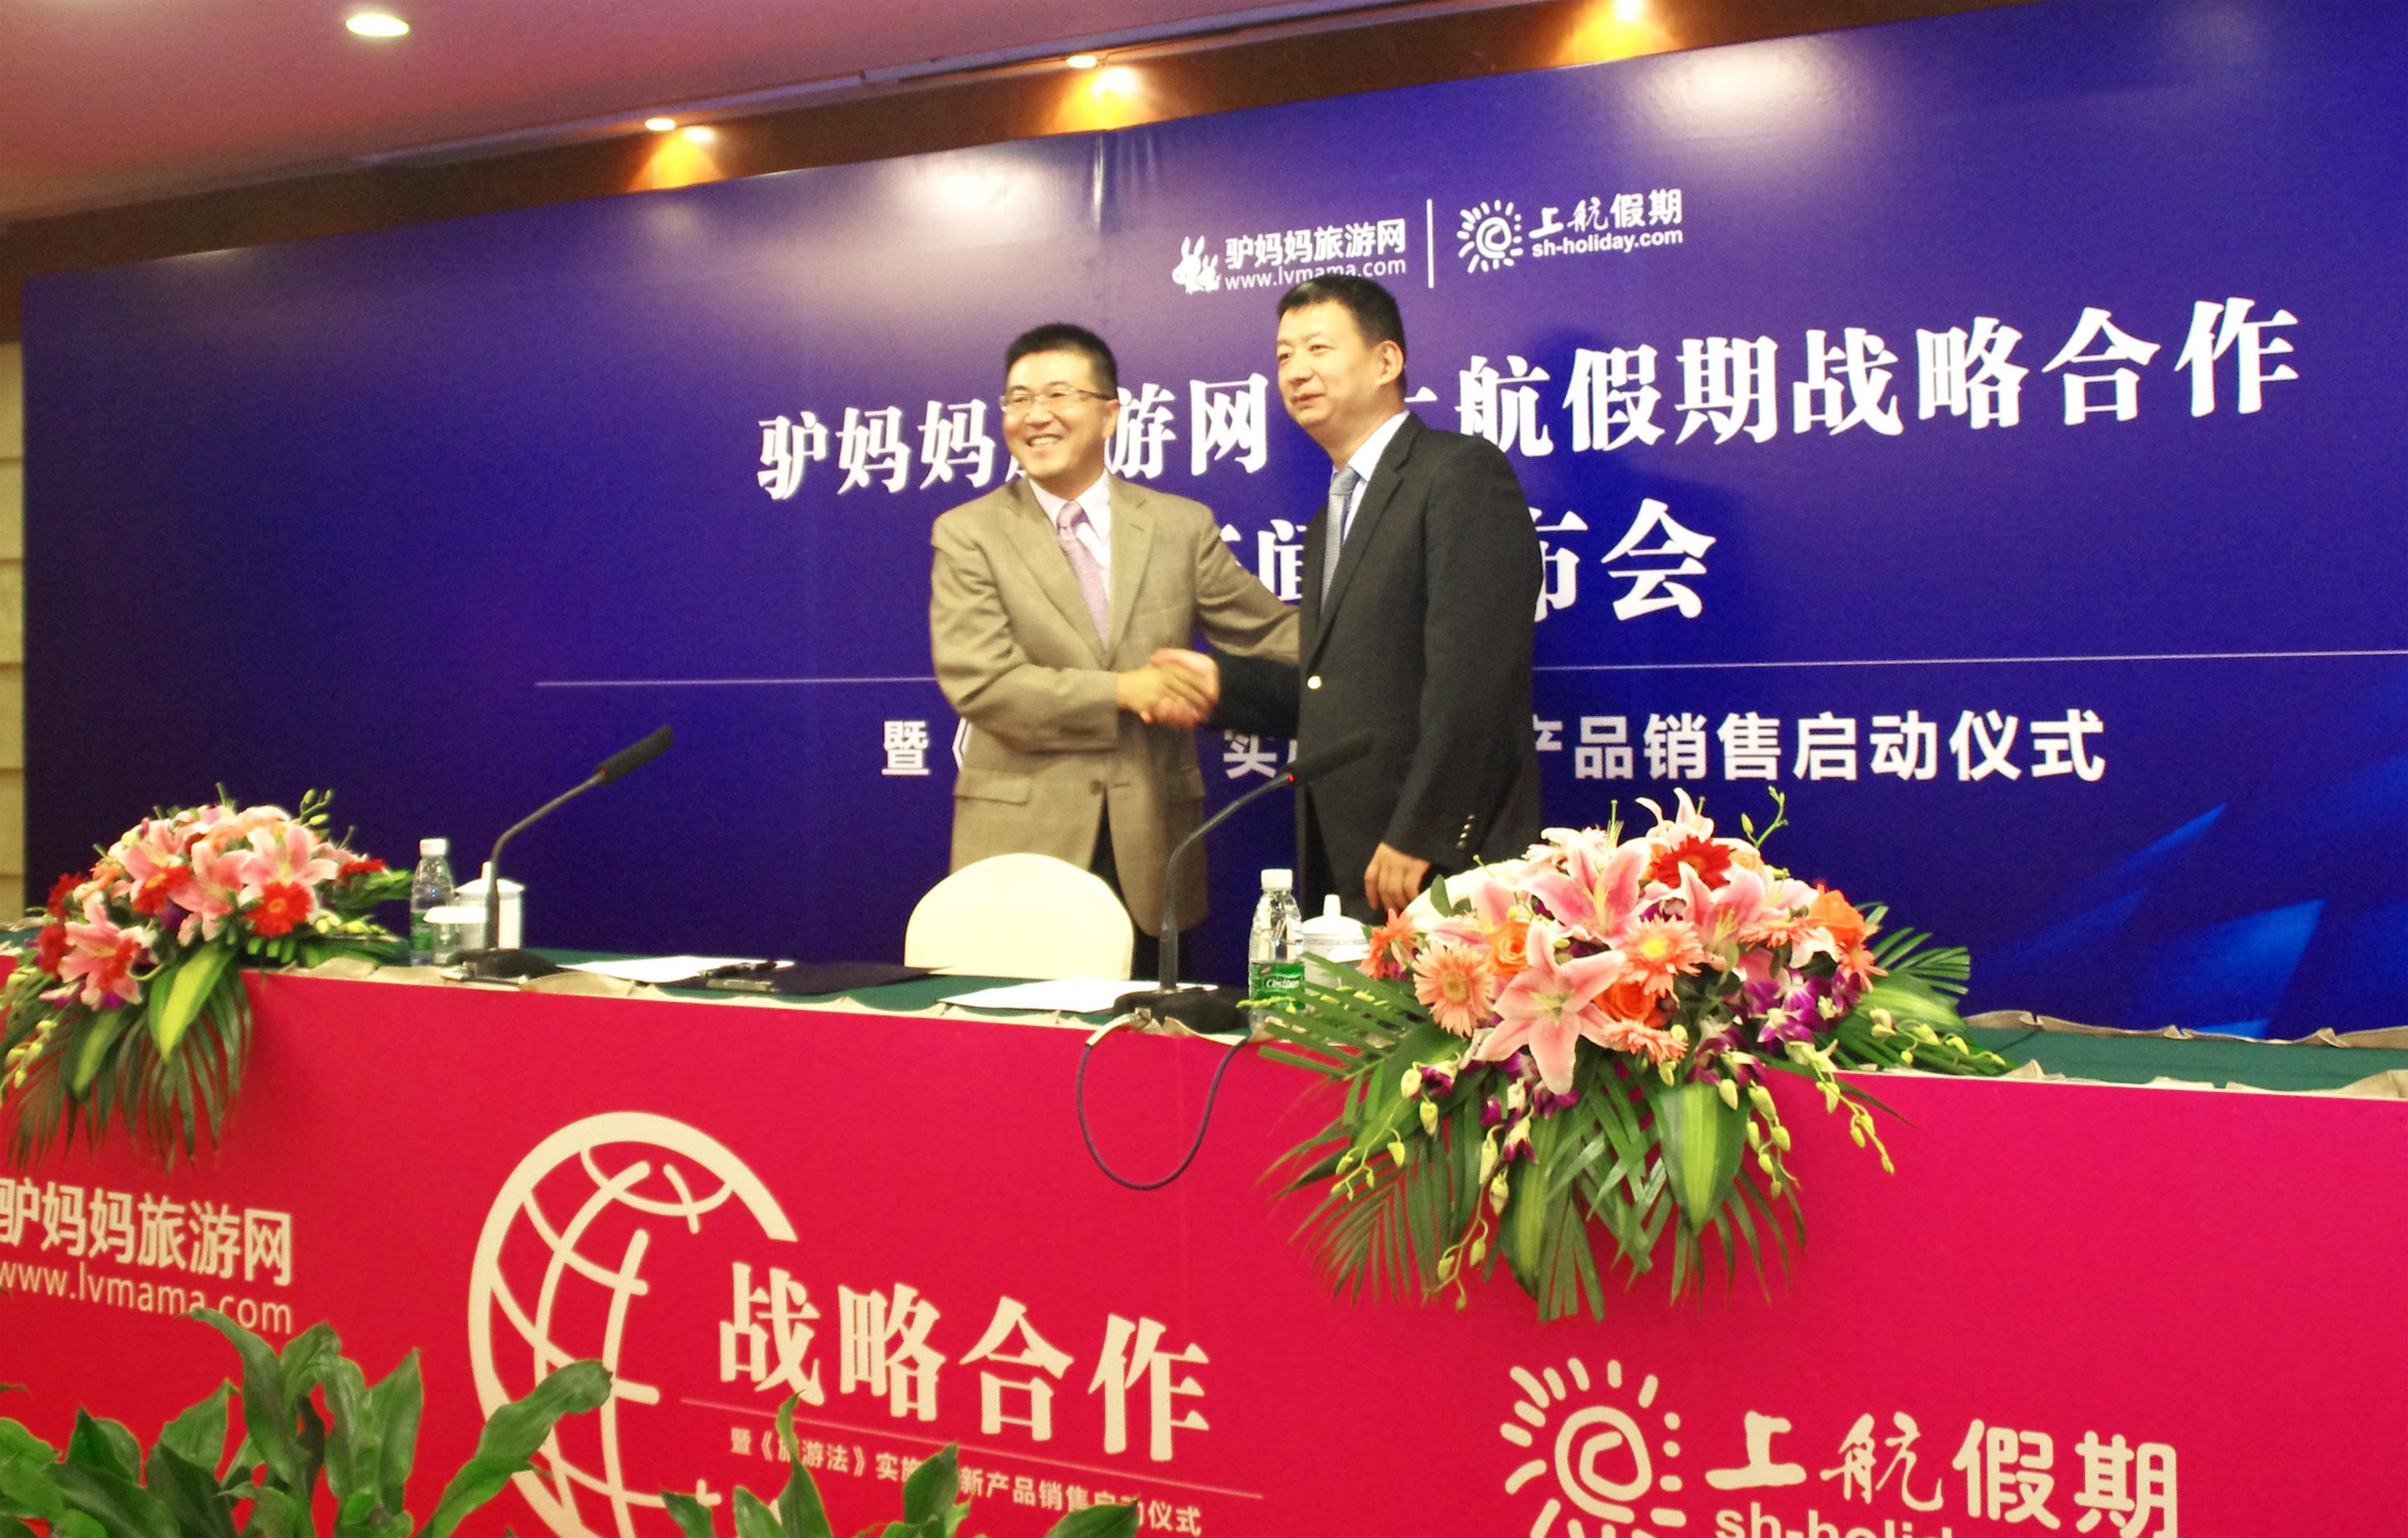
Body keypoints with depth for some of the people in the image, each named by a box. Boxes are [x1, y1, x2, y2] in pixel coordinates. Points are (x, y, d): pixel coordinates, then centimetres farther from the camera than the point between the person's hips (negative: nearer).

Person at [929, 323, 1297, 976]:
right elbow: (977, 683, -9)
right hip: (1021, 848, -2)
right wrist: (1123, 691, -14)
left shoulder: (1183, 526, 9)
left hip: (1152, 854, 2)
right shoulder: (968, 534, 1)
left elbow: (1276, 634, 13)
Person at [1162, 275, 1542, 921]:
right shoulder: (1330, 521, 21)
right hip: (1344, 874, 8)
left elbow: (1471, 675, -17)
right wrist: (1224, 684, 7)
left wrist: (1419, 837, -20)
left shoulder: (1463, 473, -7)